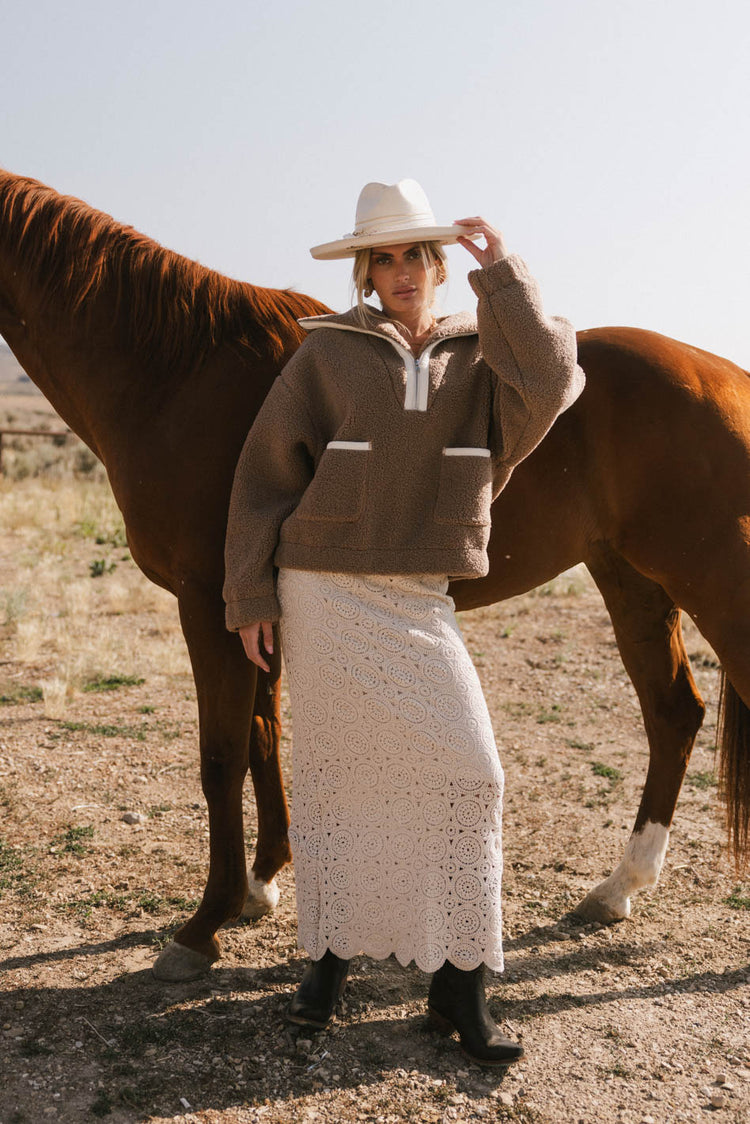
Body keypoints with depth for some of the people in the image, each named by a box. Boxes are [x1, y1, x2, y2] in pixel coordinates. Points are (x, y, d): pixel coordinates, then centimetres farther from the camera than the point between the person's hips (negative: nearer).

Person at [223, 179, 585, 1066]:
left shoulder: (480, 360, 7)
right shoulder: (326, 355, 1)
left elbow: (547, 383, -16)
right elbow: (266, 475, 1)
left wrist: (501, 274, -11)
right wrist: (250, 597, -1)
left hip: (420, 602, 2)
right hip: (323, 594, -1)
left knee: (465, 772, -4)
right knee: (330, 774, 8)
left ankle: (459, 984, 10)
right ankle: (330, 952, 27)